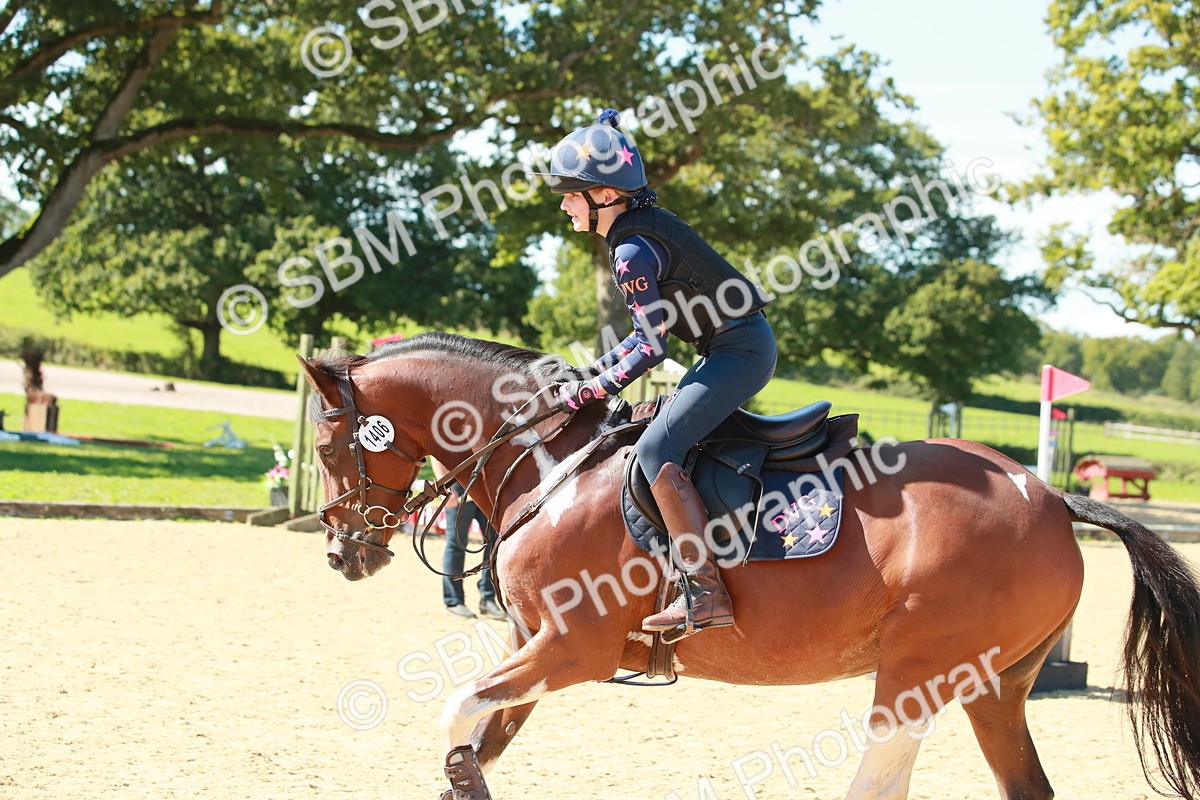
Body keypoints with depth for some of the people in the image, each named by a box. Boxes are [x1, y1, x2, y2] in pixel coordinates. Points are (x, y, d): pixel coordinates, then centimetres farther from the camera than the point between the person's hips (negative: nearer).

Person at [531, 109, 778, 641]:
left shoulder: (631, 252, -16)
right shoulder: (646, 228, 14)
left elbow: (651, 348, -18)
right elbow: (652, 330, 19)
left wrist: (584, 393, -11)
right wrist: (591, 372, 14)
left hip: (740, 351, -11)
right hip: (736, 344, 11)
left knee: (655, 448, -19)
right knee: (663, 435, 20)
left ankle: (706, 595, -24)